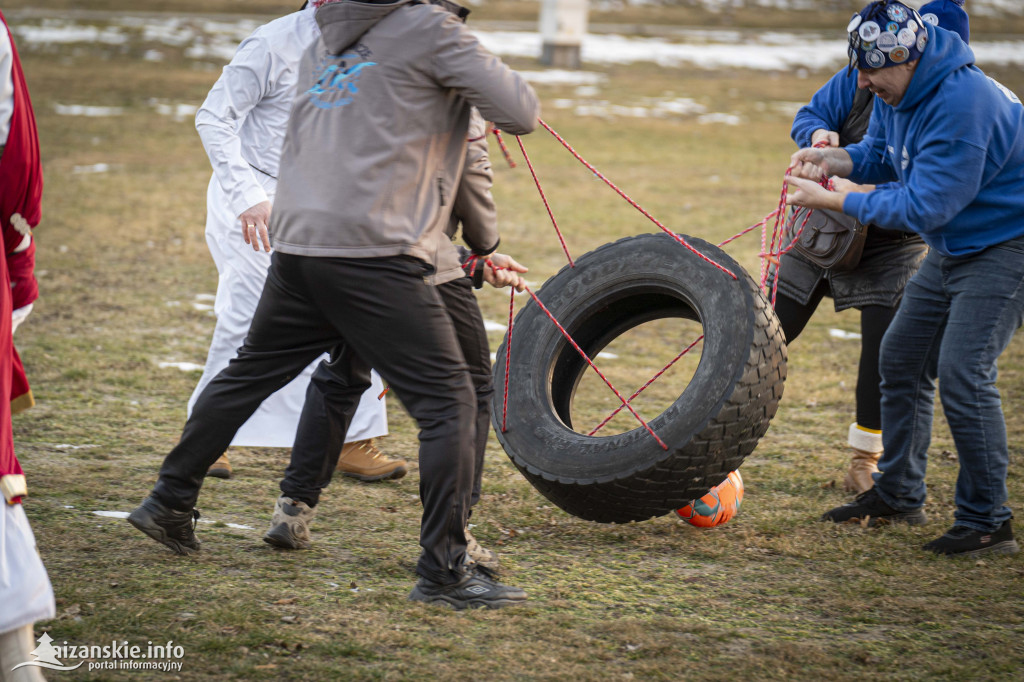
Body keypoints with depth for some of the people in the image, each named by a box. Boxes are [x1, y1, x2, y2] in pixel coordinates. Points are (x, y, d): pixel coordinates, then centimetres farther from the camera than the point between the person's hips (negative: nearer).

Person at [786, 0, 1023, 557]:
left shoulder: (961, 103, -32)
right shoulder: (895, 92, -2)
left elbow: (923, 205, -31)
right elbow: (883, 154, 12)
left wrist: (832, 201, -26)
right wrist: (834, 161, -10)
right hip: (952, 248, 10)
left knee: (963, 374, -18)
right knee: (902, 359, 14)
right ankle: (898, 494, 28)